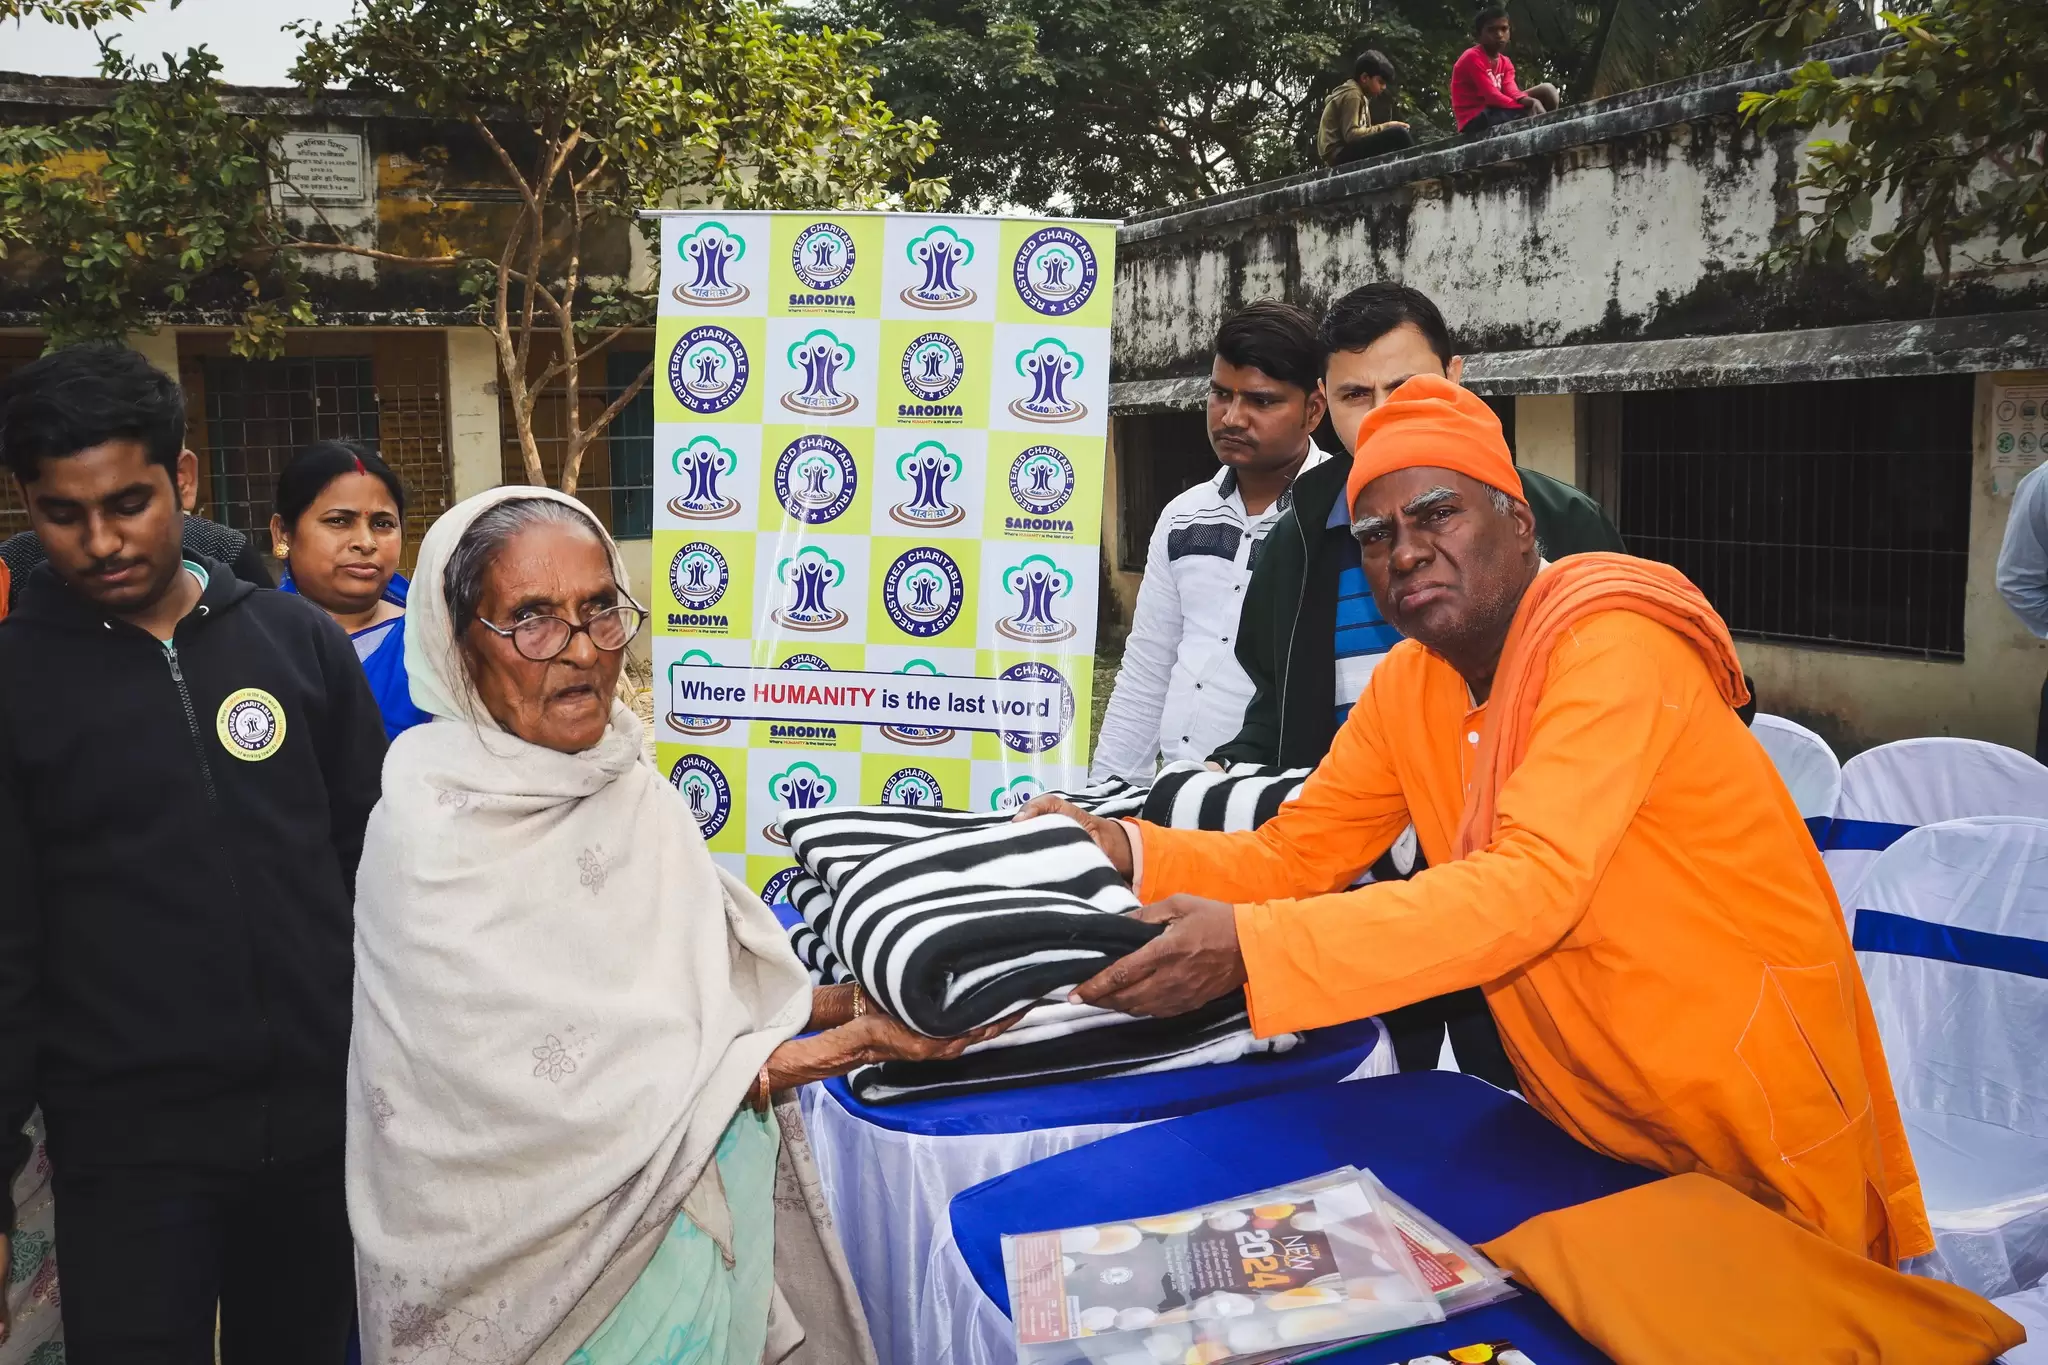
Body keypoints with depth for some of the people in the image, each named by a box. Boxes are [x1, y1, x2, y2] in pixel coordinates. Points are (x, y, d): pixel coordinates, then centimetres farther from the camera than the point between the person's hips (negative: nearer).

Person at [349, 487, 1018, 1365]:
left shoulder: (629, 784, 0)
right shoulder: (434, 835, -20)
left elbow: (720, 987, 4)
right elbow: (560, 1088, -22)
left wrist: (870, 998, -9)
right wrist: (841, 1049, -20)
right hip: (568, 1266, -6)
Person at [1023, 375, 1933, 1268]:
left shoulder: (1611, 644, -24)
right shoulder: (1407, 684, 2)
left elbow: (1533, 887, -35)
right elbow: (1291, 858, 1)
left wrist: (1251, 947, -41)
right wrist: (1133, 853, -18)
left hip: (1756, 1105, -6)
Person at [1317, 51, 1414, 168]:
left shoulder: (1360, 96, 22)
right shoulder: (1352, 95, -8)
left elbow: (1360, 132, 14)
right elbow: (1351, 134, -19)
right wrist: (1385, 127, -13)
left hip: (1345, 155, 10)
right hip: (1340, 153, -10)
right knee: (1398, 135, -22)